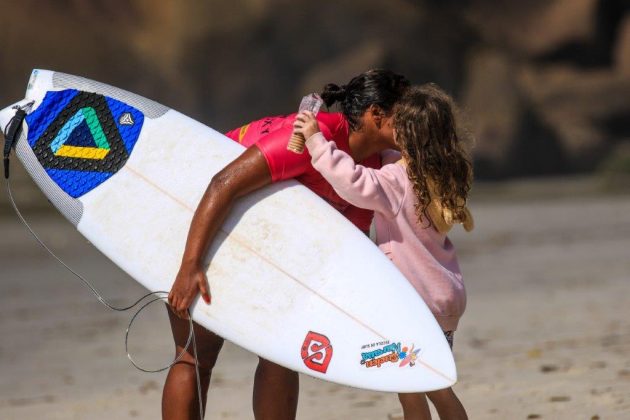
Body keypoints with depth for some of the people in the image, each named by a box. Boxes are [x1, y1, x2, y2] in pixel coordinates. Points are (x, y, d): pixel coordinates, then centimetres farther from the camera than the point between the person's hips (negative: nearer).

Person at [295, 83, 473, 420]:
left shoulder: (396, 182, -21)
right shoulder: (443, 177, 3)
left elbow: (354, 182, -40)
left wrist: (317, 140, -33)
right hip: (446, 297, 7)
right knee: (438, 388, 20)